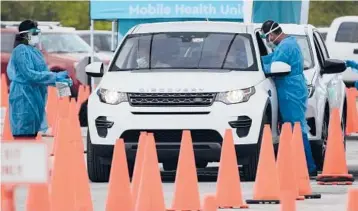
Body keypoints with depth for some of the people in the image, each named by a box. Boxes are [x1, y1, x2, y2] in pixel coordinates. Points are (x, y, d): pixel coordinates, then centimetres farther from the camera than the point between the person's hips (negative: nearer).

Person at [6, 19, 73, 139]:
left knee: (32, 134, 8)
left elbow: (41, 73, 19)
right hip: (24, 99, -9)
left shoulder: (34, 52, 16)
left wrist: (60, 77, 3)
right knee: (23, 134, -12)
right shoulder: (21, 51, -11)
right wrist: (55, 77, -18)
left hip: (34, 99, 9)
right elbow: (29, 74, -20)